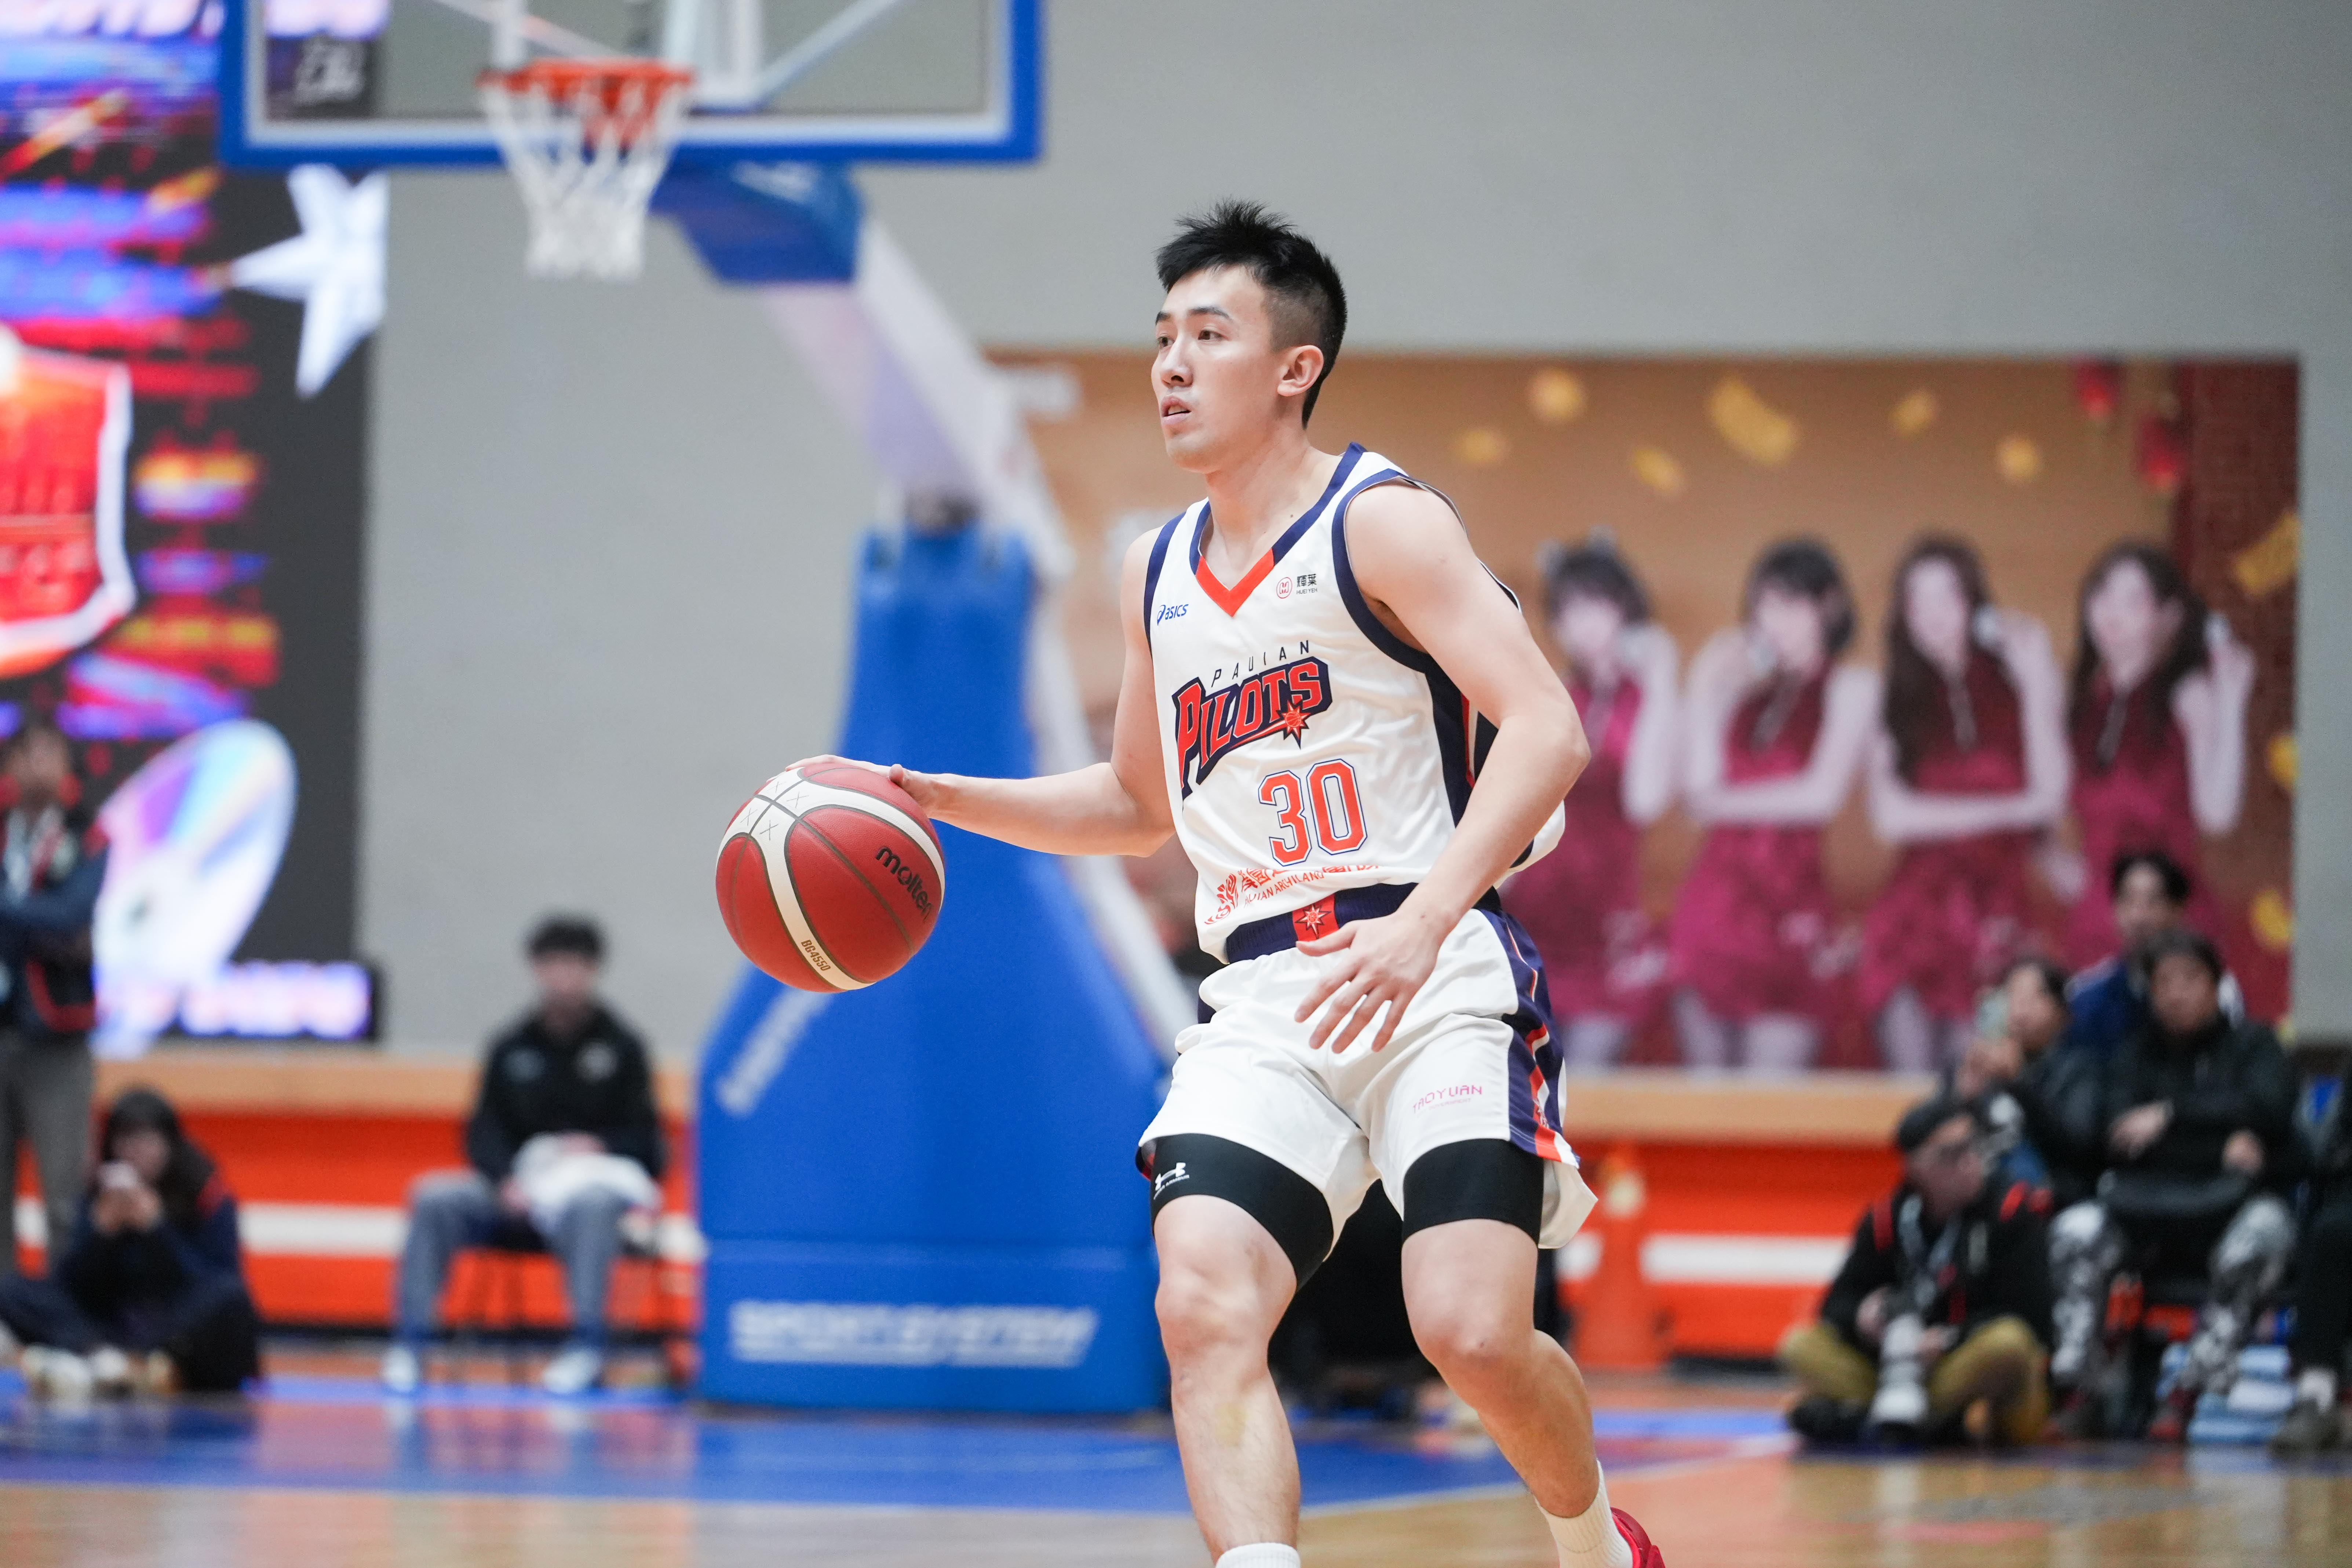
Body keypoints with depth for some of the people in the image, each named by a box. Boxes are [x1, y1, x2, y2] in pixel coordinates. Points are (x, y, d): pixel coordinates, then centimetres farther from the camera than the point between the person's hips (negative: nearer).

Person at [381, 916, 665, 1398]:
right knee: (435, 1199, -22)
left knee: (591, 1205, -40)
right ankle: (408, 1346, -25)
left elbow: (644, 1140, 3)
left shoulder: (621, 1047, 5)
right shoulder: (511, 1049, 11)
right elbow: (485, 1133, 5)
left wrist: (598, 1147, -18)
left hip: (602, 1180, -3)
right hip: (519, 1191, 3)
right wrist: (507, 1181, -15)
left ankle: (587, 1349, -40)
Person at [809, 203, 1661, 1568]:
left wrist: (1422, 922, -28)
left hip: (1437, 978, -6)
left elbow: (1547, 731, -16)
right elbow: (1142, 804, 32)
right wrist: (937, 800, 18)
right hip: (1266, 1000, 6)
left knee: (1474, 1332, -15)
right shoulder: (1160, 575, 17)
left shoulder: (1381, 524, -5)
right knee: (1204, 1307, -18)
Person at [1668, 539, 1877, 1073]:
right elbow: (1700, 788, 4)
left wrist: (1725, 804, -1)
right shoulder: (1739, 682, 15)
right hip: (1714, 899, 4)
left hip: (1792, 904, -4)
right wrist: (1708, 696, 0)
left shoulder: (1849, 688, 3)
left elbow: (1821, 796, -8)